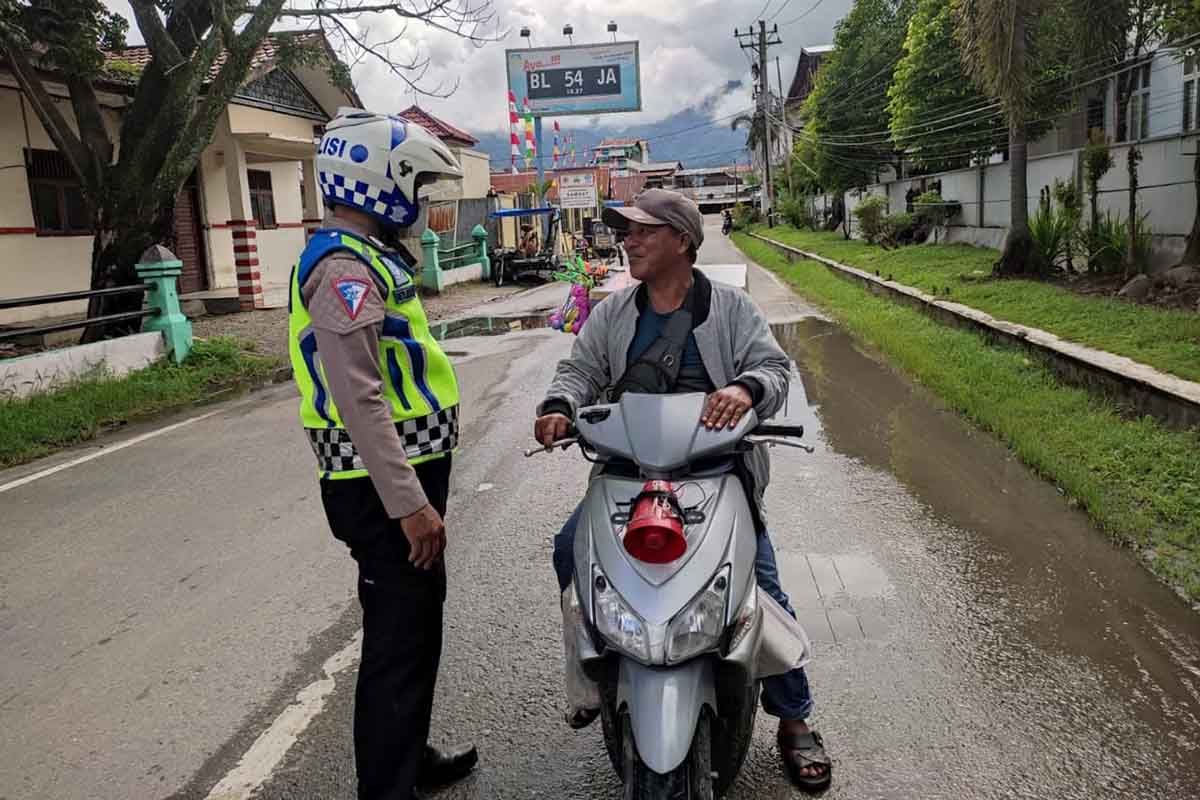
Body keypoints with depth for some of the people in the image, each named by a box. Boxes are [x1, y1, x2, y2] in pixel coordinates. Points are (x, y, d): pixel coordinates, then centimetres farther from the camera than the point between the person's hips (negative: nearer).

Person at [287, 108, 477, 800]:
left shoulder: (369, 256, 16)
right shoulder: (345, 267, -17)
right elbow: (360, 399, -26)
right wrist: (408, 504, -26)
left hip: (405, 474, 11)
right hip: (386, 487, -11)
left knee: (417, 624, 21)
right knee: (399, 641, -1)